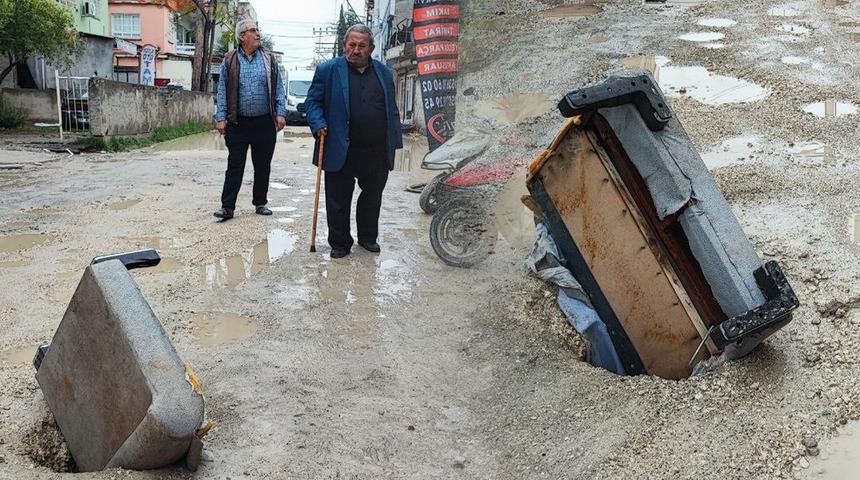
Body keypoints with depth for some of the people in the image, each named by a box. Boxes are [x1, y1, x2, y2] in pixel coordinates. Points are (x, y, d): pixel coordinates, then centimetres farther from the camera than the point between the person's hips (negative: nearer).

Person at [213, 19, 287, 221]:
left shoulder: (269, 60, 7)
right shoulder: (230, 61, 4)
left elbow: (278, 89, 7)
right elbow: (222, 91, 5)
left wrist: (281, 113, -3)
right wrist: (221, 118, -2)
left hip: (264, 123, 1)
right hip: (238, 123, -1)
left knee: (263, 166, 9)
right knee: (234, 166, -1)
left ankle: (260, 203, 21)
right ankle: (227, 206, 1)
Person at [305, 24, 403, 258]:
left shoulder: (383, 72, 11)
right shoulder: (328, 70, 0)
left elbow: (391, 109, 14)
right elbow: (313, 101, 3)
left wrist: (394, 141, 10)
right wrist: (318, 125, -14)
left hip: (377, 151, 3)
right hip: (341, 151, -3)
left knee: (373, 196, 15)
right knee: (338, 200, 5)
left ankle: (368, 237, 33)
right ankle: (340, 243, 18)